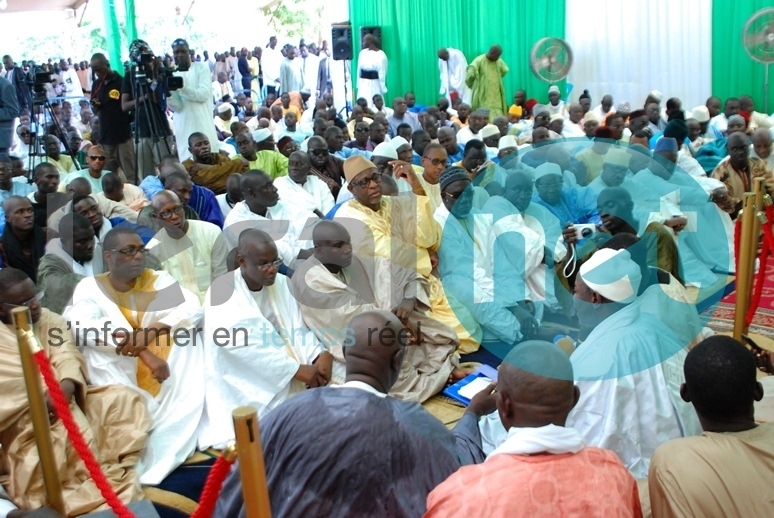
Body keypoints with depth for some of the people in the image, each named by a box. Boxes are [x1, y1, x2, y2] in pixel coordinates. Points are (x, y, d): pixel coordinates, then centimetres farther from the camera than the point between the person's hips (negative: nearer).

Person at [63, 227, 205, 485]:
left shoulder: (157, 280, 4)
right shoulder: (90, 287, -2)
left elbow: (193, 308, -12)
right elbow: (81, 326, -23)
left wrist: (151, 332, -31)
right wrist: (144, 353, -34)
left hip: (170, 369, 2)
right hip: (119, 373, -1)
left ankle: (150, 472, -30)